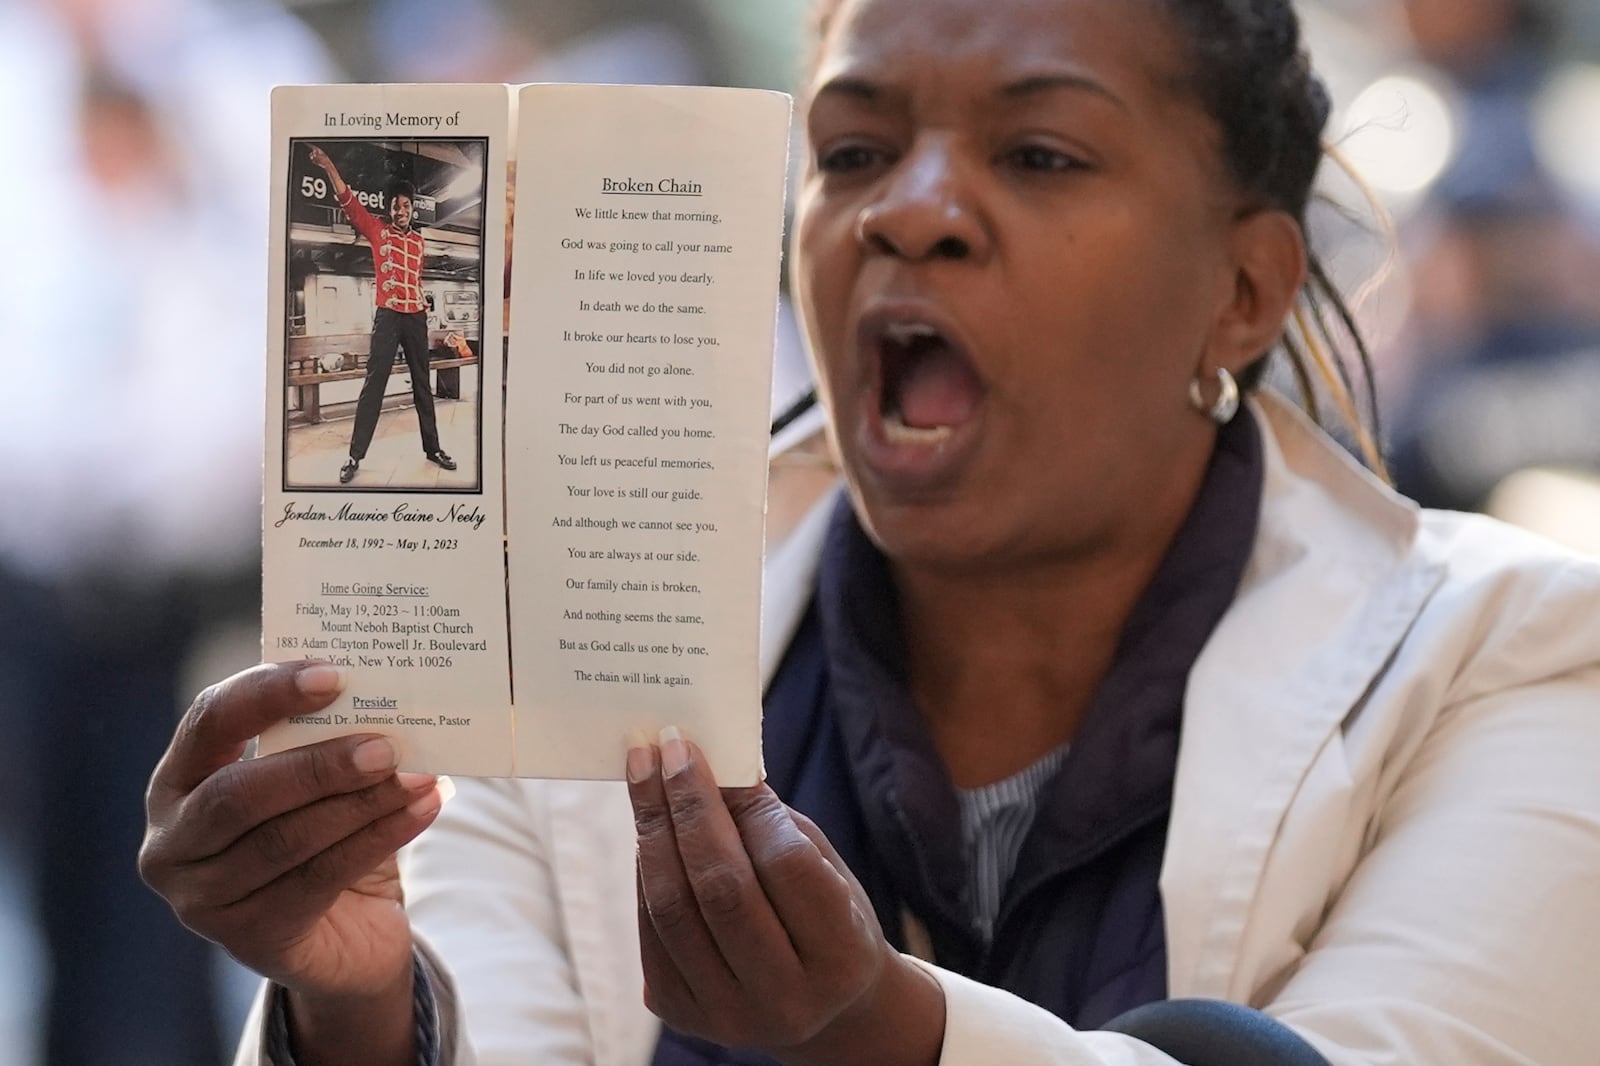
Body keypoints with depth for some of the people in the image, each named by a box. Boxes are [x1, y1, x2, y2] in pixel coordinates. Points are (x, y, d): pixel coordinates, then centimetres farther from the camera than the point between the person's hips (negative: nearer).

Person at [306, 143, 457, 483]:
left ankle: (432, 448, 19)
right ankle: (355, 455, -8)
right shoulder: (377, 231, 2)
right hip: (387, 315, -4)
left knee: (422, 384, 11)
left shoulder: (418, 241, 14)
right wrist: (329, 168, -19)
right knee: (374, 384, -7)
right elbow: (348, 202, -8)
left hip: (416, 316, 4)